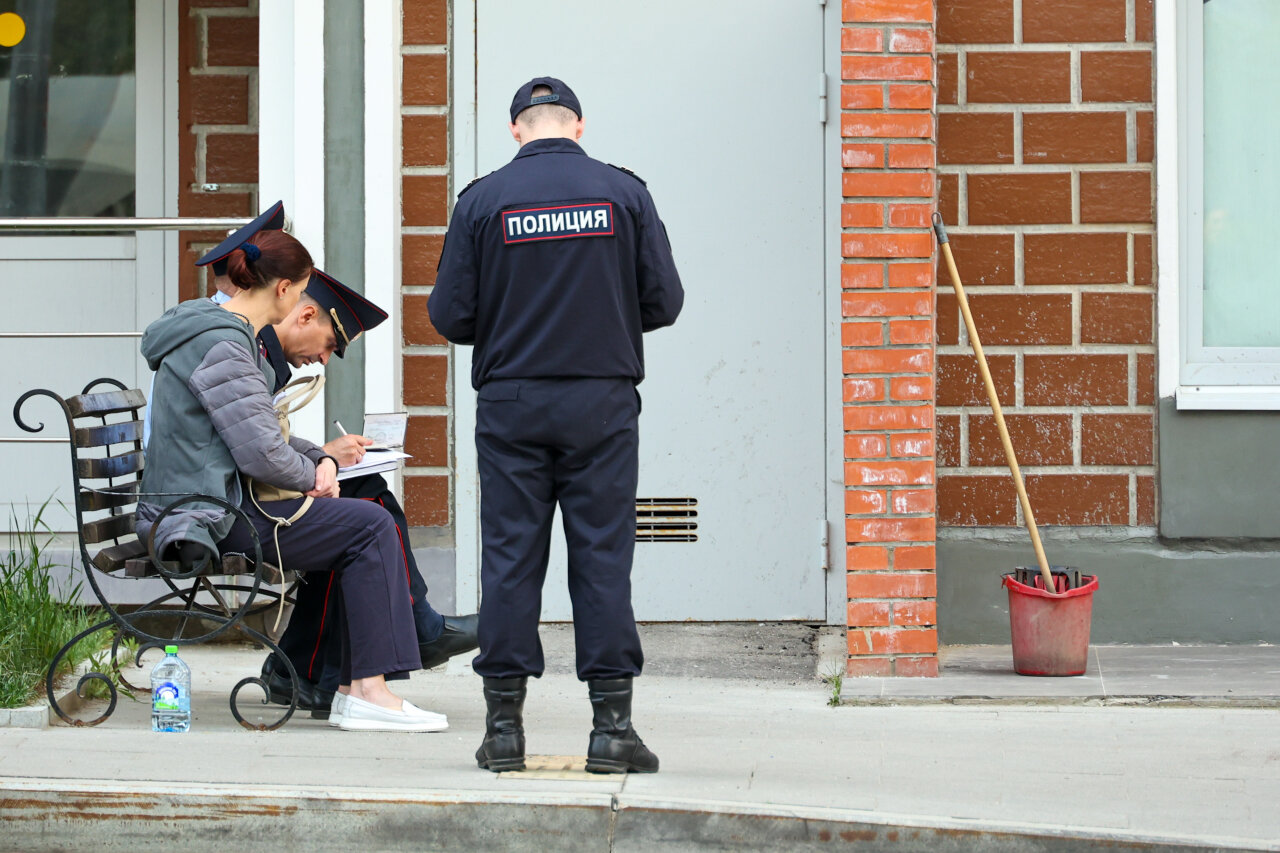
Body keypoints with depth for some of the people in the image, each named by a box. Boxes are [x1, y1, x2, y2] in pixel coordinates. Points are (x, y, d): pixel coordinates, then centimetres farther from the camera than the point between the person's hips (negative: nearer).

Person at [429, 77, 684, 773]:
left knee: (509, 559, 4)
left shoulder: (483, 200, -1)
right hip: (603, 400, 0)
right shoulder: (624, 194, 0)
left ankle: (504, 724, 5)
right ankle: (612, 725, 0)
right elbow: (664, 300, 1)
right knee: (602, 558, 2)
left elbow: (449, 313, -2)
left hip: (510, 402, 0)